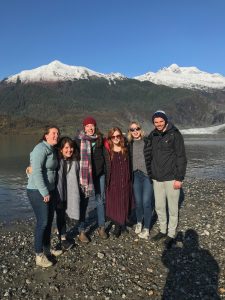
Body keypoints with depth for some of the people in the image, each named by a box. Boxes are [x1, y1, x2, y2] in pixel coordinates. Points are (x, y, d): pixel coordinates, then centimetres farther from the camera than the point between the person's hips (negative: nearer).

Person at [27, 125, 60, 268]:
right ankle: (39, 256, 9)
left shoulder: (52, 150, 11)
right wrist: (44, 192, -21)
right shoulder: (41, 149, -16)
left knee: (49, 221, 15)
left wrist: (50, 191, 12)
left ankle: (47, 249, 31)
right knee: (43, 222, -5)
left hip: (50, 190, 9)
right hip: (38, 191, -9)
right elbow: (36, 171, -23)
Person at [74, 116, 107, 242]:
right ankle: (81, 231, 17)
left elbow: (105, 155, 12)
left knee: (101, 201, 12)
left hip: (100, 175, 3)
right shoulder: (79, 140, -5)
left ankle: (101, 227, 28)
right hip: (85, 175, -3)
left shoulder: (101, 139, 4)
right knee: (84, 203, 4)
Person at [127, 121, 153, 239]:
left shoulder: (147, 142, -2)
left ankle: (146, 228, 15)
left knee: (146, 202, -2)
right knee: (138, 202, 9)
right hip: (135, 176, 3)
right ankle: (139, 223, 33)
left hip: (148, 175, -3)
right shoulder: (129, 145, 8)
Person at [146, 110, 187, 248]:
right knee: (159, 207, 14)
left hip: (171, 178, -5)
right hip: (157, 178, 5)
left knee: (172, 208, 7)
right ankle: (163, 230, 32)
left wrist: (179, 178, -13)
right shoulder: (152, 136, 8)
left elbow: (181, 157, -10)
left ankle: (171, 234, 22)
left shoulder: (175, 134, -8)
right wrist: (150, 174, 10)